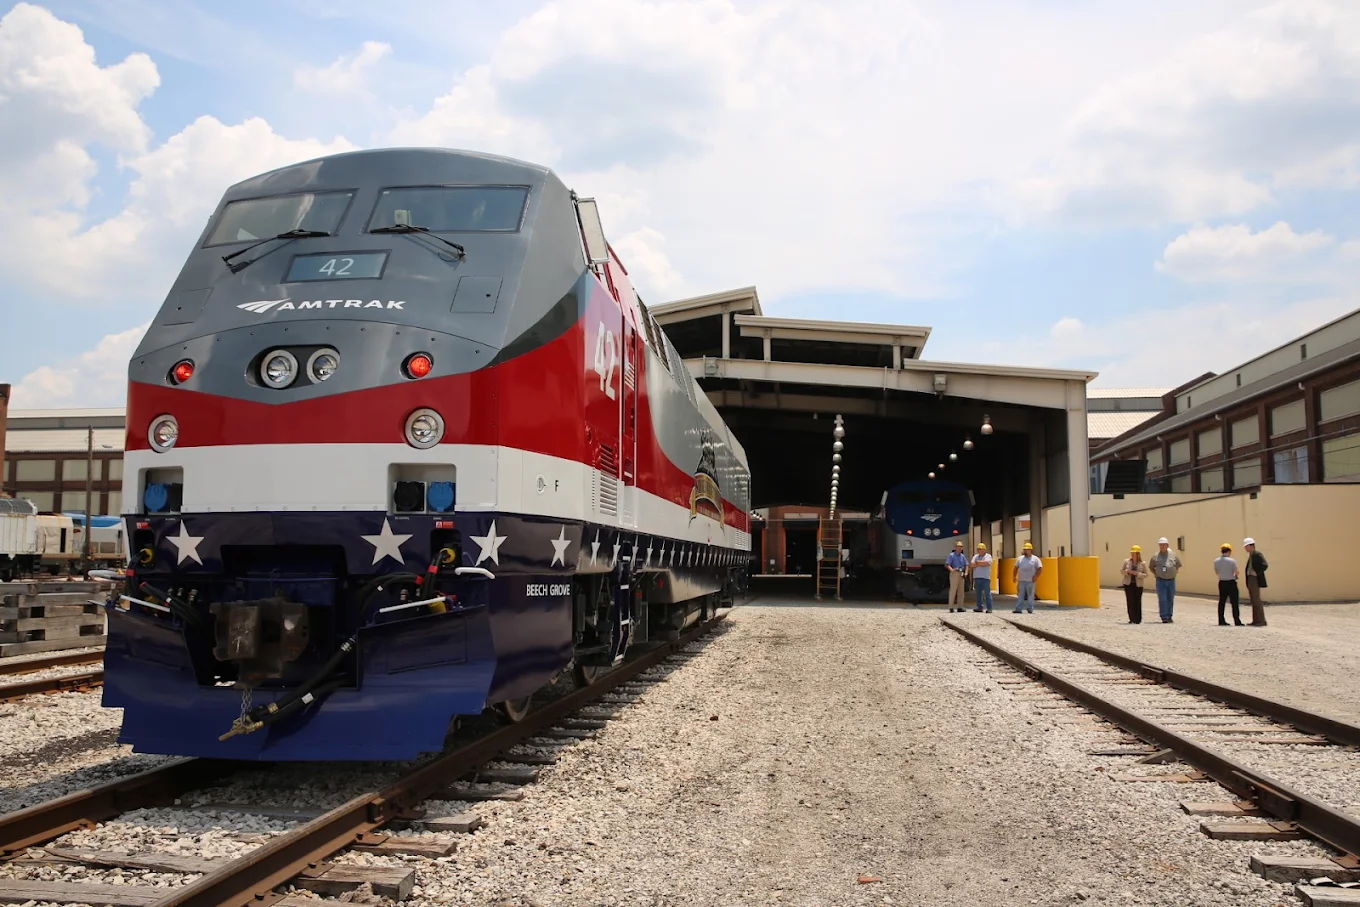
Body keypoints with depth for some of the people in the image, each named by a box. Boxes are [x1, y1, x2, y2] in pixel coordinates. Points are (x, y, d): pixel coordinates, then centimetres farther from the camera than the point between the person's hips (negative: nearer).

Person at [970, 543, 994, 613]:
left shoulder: (988, 556, 3)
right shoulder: (975, 556, 17)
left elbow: (986, 563, -17)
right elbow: (971, 565, 3)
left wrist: (977, 562, -5)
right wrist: (981, 564, -7)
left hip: (985, 577, -5)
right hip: (977, 577, 5)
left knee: (987, 593, -6)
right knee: (978, 593, 7)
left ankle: (989, 608, -6)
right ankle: (979, 607, 14)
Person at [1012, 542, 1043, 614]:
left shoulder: (1035, 559, 2)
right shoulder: (1020, 558, 14)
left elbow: (1040, 568, -3)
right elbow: (1016, 568, 18)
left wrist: (1036, 576, -11)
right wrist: (1014, 576, 12)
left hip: (1030, 581, -3)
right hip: (1021, 581, 3)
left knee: (1030, 595, 0)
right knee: (1020, 595, 2)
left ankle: (1030, 609, 4)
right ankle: (1018, 609, 1)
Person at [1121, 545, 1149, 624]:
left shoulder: (1142, 564, 1)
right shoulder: (1127, 562, 7)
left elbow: (1146, 575, 0)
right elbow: (1121, 571, 11)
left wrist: (1137, 573, -15)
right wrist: (1127, 571, -9)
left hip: (1138, 585, -2)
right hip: (1128, 584, 2)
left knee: (1137, 602, -3)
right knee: (1130, 602, -3)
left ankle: (1138, 619, 7)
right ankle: (1132, 619, 5)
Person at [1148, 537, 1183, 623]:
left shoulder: (1173, 555, 5)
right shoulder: (1155, 557, 2)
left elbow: (1178, 565, 19)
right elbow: (1151, 567, 14)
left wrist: (1175, 573, 9)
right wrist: (1156, 574, 5)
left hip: (1171, 580, 2)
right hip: (1161, 581, -2)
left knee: (1170, 599, 7)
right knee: (1162, 600, -7)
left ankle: (1169, 617, 15)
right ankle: (1164, 617, -6)